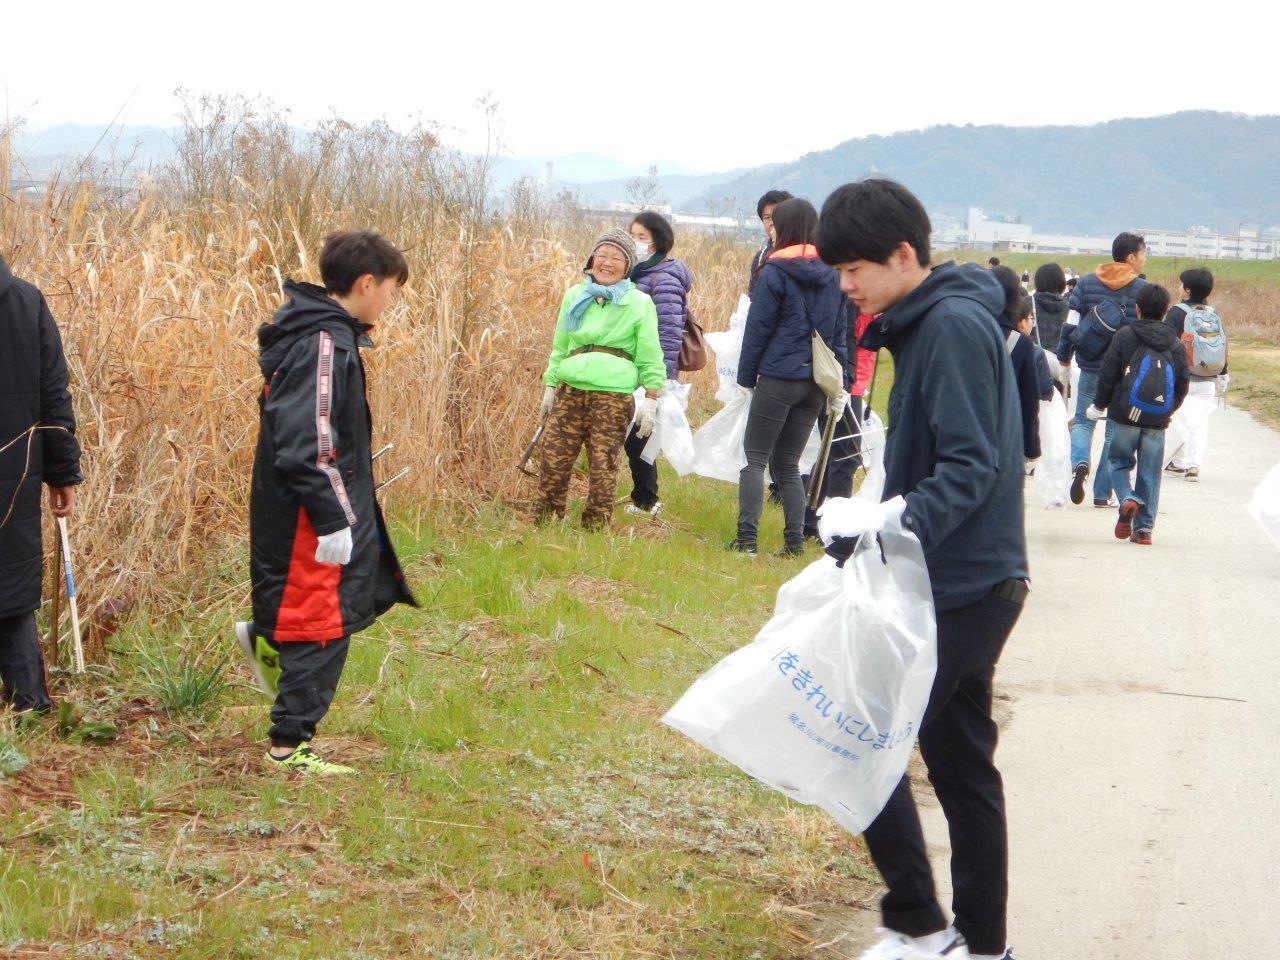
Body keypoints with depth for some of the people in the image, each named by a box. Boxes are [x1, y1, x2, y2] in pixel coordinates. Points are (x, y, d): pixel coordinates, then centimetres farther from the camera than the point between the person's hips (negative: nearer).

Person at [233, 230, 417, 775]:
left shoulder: (322, 330, 10)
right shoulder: (324, 343, -22)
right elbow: (307, 445, -26)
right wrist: (332, 519, -23)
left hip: (335, 503, 10)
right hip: (310, 513, -10)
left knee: (378, 584, 19)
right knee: (321, 626, 0)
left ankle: (268, 640, 25)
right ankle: (288, 746, 10)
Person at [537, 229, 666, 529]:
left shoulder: (639, 303, 3)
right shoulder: (575, 296, 13)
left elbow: (651, 359, 2)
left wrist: (650, 402, -4)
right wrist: (549, 388, 18)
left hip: (612, 395, -3)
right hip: (570, 391, 3)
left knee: (603, 466, -1)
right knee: (553, 459, -1)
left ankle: (595, 527, 10)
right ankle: (544, 523, 9)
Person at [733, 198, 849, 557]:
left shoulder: (776, 271, -8)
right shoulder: (832, 274, 9)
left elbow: (758, 329, -6)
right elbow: (840, 332, 10)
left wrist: (746, 377, 1)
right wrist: (840, 385, 13)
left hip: (779, 377, -5)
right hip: (816, 383, 6)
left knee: (755, 457, 1)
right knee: (787, 463, 13)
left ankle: (746, 537, -9)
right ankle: (794, 541, 8)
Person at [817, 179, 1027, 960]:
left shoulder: (955, 326, -16)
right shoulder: (922, 324, 13)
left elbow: (972, 466, -23)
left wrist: (903, 527, -35)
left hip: (959, 588, -10)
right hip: (969, 581, 10)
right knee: (961, 763, 14)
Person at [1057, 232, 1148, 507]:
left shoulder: (1086, 283, 1)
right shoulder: (1142, 289, -5)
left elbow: (1070, 325, 0)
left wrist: (1064, 360, 10)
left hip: (1091, 368, 2)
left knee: (1083, 420, 15)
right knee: (1115, 431, 8)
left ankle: (1079, 462, -15)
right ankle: (1102, 493, 8)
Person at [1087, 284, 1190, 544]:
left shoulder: (1124, 336, -4)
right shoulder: (1176, 345, 6)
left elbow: (1108, 374, -5)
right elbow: (1183, 383, 10)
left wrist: (1099, 405, 7)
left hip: (1127, 416, -2)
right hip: (1158, 421, 3)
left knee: (1119, 461, 13)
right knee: (1150, 472, 8)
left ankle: (1128, 498, -16)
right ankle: (1144, 527, 6)